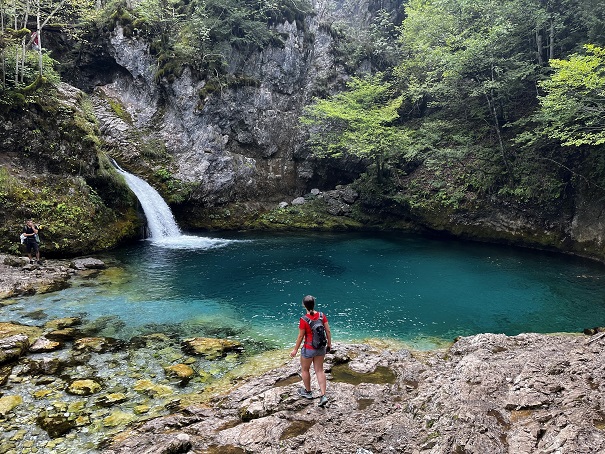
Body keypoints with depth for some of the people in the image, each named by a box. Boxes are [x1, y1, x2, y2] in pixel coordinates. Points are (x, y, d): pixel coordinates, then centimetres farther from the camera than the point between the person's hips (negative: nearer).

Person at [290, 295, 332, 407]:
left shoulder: (303, 320, -22)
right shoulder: (322, 316, -9)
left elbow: (301, 336, -14)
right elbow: (328, 331, -3)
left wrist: (295, 350, -1)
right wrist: (329, 344, 11)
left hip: (309, 349, -5)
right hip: (321, 348, 5)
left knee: (305, 369, 20)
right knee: (319, 370, 17)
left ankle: (308, 392, 38)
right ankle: (323, 396, 11)